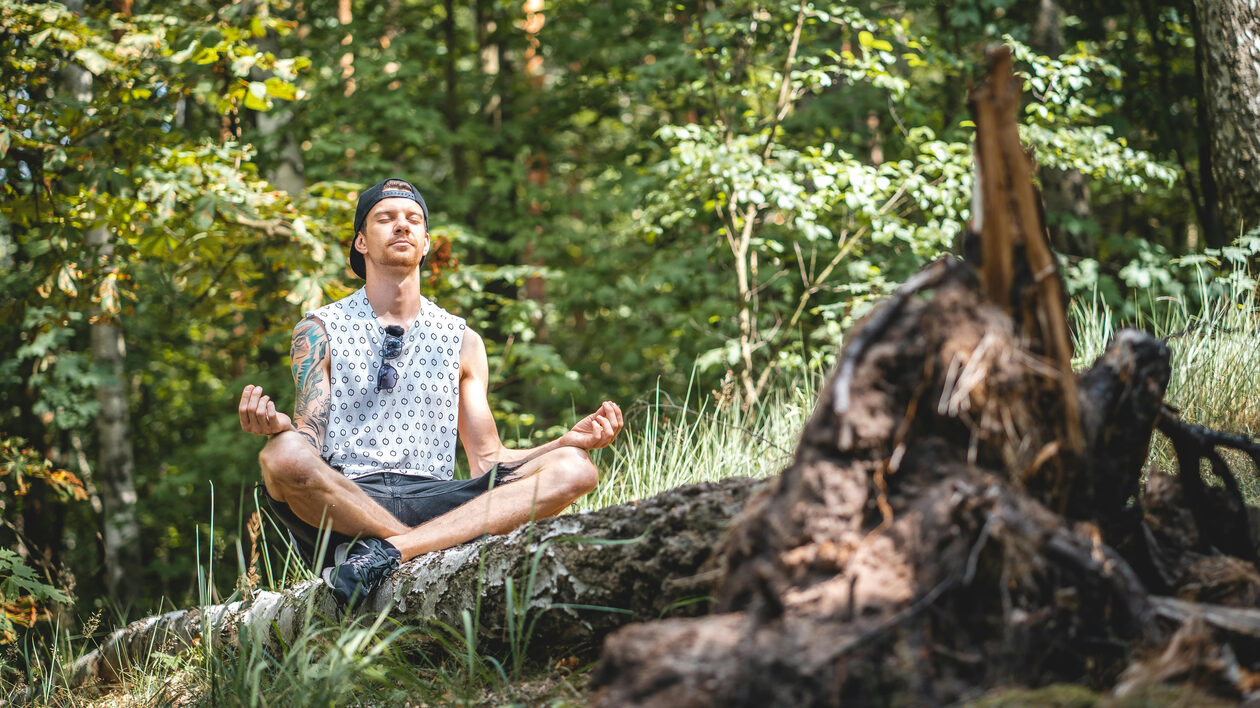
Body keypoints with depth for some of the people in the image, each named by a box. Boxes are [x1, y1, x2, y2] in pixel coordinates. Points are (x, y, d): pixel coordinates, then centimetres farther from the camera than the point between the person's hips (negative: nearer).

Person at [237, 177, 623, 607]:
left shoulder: (462, 341, 22)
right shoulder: (320, 332, 14)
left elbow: (487, 460, 18)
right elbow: (310, 440, 3)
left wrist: (572, 440, 1)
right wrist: (277, 426, -22)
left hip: (431, 500, 3)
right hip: (344, 500, -3)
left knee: (574, 469, -20)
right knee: (284, 456, -37)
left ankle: (386, 552, -33)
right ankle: (442, 551, -24)